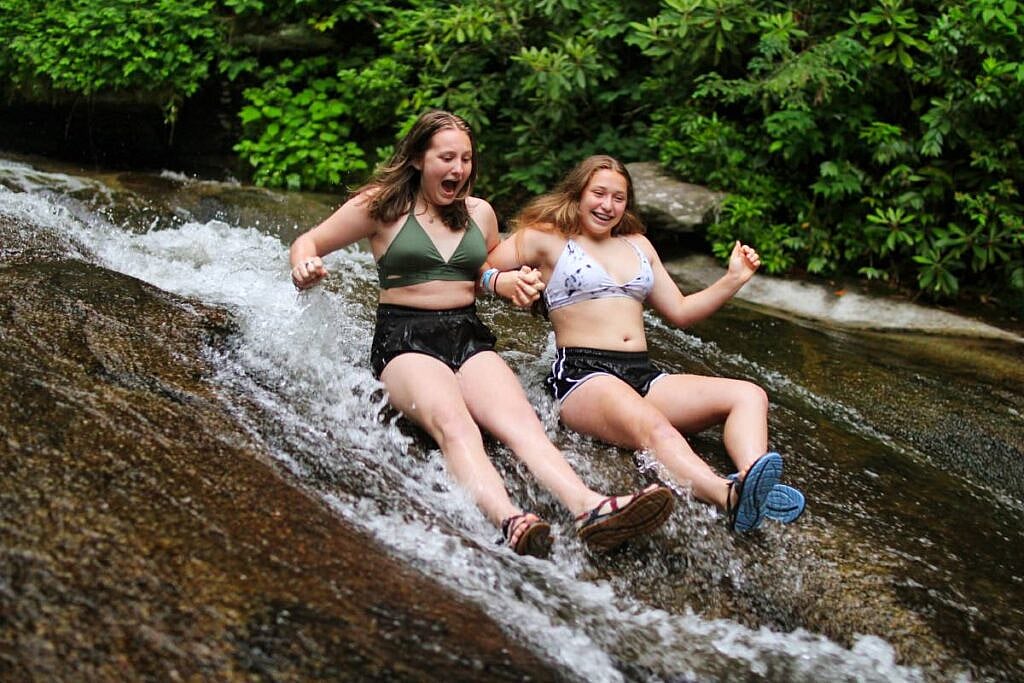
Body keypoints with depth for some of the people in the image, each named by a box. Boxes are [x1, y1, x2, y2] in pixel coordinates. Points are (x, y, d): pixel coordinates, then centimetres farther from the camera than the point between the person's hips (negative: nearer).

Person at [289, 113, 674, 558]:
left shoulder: (480, 213, 19)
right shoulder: (380, 205, 6)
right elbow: (308, 242, 11)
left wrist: (513, 283, 9)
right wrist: (304, 267, -13)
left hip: (469, 337, 4)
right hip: (404, 338, -4)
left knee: (521, 422, -28)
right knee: (454, 425, -37)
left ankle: (590, 509, -52)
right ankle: (509, 522, -62)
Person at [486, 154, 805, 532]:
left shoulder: (638, 244, 26)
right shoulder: (547, 238, 9)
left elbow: (680, 312, 29)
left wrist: (734, 279, 19)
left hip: (644, 375, 7)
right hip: (581, 374, -7)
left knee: (749, 394, -17)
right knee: (653, 428, -40)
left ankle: (751, 483, -45)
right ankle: (733, 498, -64)